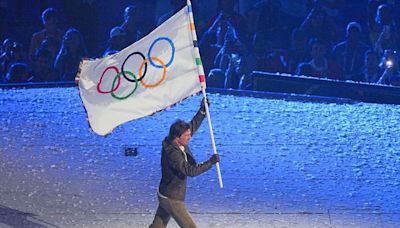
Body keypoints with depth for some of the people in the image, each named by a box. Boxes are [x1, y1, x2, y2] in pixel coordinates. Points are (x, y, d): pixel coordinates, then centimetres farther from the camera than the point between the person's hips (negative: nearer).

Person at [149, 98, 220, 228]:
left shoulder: (175, 143, -2)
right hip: (172, 199, -10)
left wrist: (202, 111, 4)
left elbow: (193, 127, 11)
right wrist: (211, 162, -29)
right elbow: (191, 171, -34)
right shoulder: (172, 153, -29)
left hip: (165, 196, 10)